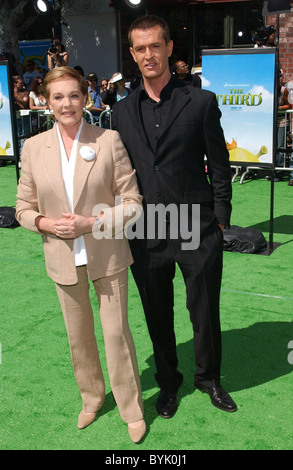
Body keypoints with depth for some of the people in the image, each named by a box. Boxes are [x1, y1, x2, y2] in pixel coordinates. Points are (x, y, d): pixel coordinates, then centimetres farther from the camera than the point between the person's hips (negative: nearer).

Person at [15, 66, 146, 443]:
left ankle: (132, 409, 26)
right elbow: (24, 209, 4)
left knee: (116, 333, 6)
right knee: (78, 336, 18)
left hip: (107, 256, -2)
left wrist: (91, 222, -19)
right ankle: (91, 397, 42)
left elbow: (132, 201, -8)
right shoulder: (33, 147, -2)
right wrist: (47, 223, -16)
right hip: (63, 258, 3)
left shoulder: (109, 141, -9)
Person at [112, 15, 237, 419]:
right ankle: (168, 382, 37)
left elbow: (220, 167, 0)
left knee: (206, 313, 10)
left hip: (198, 233, -2)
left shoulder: (201, 102, -2)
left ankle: (208, 378, 35)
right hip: (147, 234, 3)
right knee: (158, 316, 15)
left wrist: (219, 221, -2)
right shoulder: (123, 111, 7)